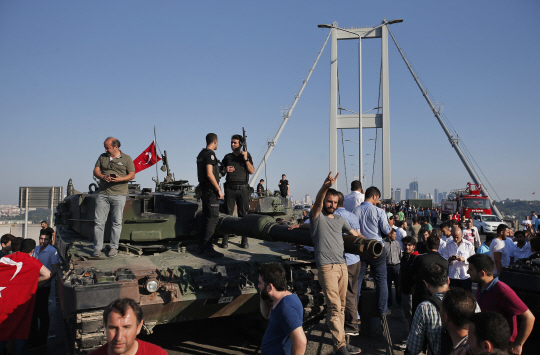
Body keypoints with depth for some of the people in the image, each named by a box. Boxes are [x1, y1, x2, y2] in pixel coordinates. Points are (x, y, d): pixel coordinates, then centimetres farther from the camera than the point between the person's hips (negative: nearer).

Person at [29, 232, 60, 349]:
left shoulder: (52, 251, -12)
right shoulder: (36, 249, 7)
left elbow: (55, 270, -13)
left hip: (43, 287, -6)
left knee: (42, 314, 4)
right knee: (32, 312, 15)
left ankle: (41, 340, 17)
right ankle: (33, 337, 30)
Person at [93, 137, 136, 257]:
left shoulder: (126, 158, 4)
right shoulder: (102, 157, 14)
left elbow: (132, 175, 1)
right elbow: (96, 171, 10)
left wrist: (120, 179, -16)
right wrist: (103, 177, -11)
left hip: (119, 194, -2)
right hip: (102, 194, 3)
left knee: (117, 222, 2)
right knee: (99, 221, -1)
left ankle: (113, 247, 12)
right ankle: (97, 248, 6)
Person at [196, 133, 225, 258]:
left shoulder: (201, 154, 17)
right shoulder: (210, 154, -12)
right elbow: (209, 174, -21)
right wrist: (219, 189, -17)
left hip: (204, 190, 10)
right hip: (211, 189, -10)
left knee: (207, 218, 12)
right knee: (213, 218, -9)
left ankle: (202, 246, 16)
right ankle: (207, 247, -10)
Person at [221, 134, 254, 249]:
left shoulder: (247, 155, 7)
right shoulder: (227, 157, 11)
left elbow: (252, 171, -3)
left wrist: (246, 159, -13)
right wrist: (225, 170, -6)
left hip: (243, 189, -1)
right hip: (230, 189, 1)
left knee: (243, 215, 0)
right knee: (228, 214, -2)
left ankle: (244, 241, 5)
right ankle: (225, 240, 2)